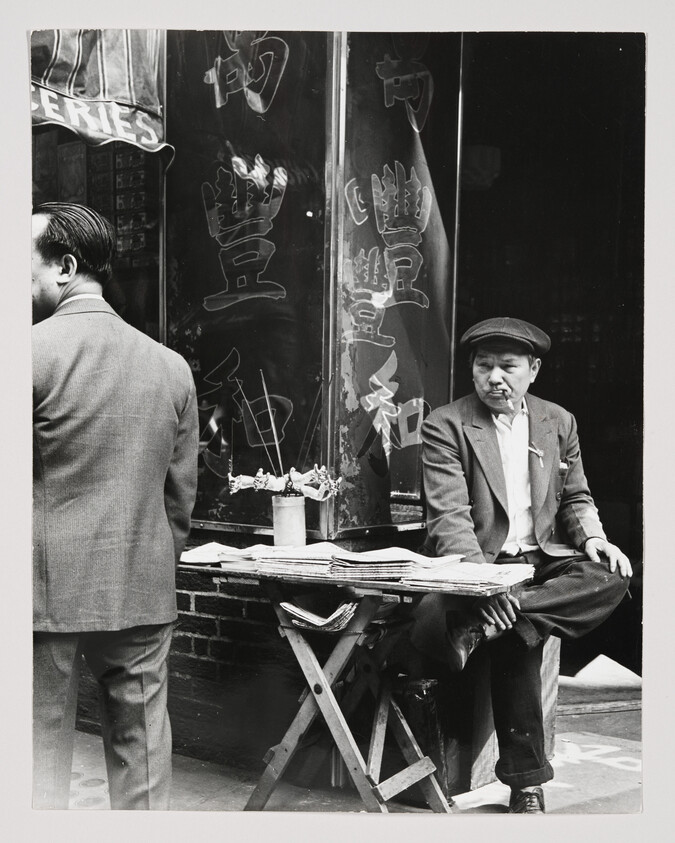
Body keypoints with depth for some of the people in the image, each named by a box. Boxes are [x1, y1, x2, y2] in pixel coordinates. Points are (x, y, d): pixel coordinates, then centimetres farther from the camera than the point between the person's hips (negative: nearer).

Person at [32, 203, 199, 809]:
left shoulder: (33, 349, -11)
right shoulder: (172, 365, 4)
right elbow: (182, 494, 8)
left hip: (46, 590, -4)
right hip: (144, 593, 4)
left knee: (41, 750, 6)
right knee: (141, 753, 13)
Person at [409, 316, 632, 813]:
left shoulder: (558, 422, 12)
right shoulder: (445, 426, -4)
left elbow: (575, 498, 20)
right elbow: (448, 516, -14)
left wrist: (592, 537, -5)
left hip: (545, 560, 5)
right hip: (479, 562, -4)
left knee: (611, 576, -26)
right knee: (517, 640, -33)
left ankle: (480, 628, -35)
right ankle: (526, 782, -20)